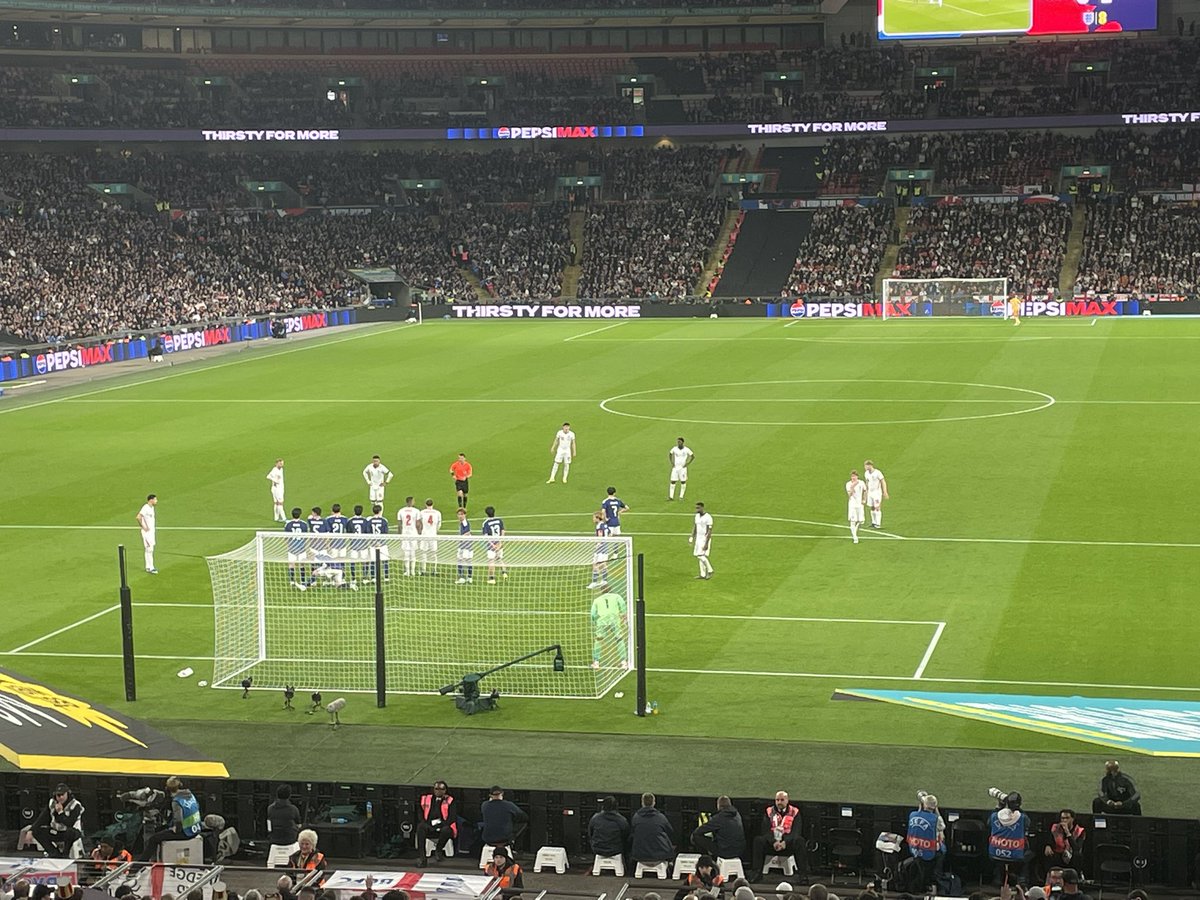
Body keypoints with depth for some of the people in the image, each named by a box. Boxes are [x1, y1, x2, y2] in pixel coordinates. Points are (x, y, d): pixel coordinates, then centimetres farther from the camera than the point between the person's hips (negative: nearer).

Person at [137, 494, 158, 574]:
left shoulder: (152, 507, 10)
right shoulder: (145, 507, -19)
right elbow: (138, 517, -28)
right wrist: (144, 527, -21)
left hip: (151, 531, 9)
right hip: (147, 532, -9)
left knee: (150, 549, 13)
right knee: (149, 549, -7)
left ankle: (148, 567, 20)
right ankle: (151, 568, -4)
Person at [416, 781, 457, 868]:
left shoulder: (450, 801, 4)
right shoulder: (426, 799, 13)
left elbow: (452, 818, -5)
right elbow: (419, 814, 11)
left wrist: (439, 826, -16)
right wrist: (425, 824, -8)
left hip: (443, 828, -2)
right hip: (429, 828, 2)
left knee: (446, 830, -38)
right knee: (420, 827, -30)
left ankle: (439, 849, -5)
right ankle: (423, 857, -33)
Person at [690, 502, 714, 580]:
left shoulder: (708, 517, -16)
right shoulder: (697, 516, 9)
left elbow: (709, 531, -17)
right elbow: (694, 527, 17)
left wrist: (706, 543, -20)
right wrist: (692, 537, 4)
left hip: (705, 539, -8)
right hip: (698, 538, 8)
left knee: (701, 555, -13)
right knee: (698, 556, 5)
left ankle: (710, 571, 3)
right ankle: (703, 574, 10)